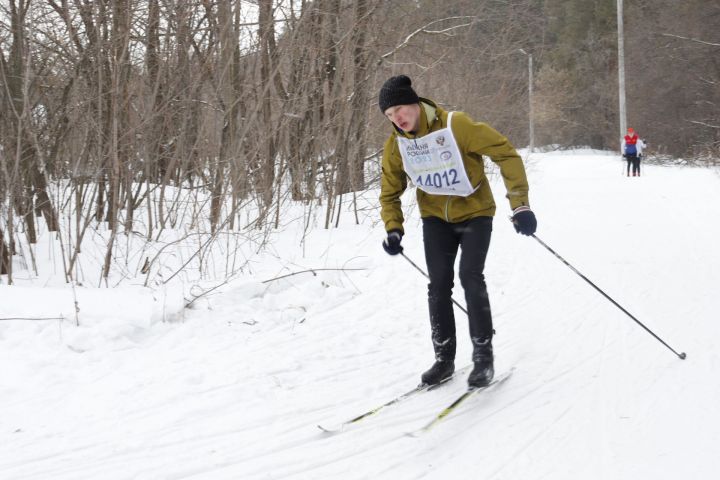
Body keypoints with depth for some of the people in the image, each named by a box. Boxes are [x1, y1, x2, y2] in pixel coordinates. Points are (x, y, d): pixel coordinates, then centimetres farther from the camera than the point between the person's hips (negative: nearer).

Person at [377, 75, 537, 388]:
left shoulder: (456, 126, -24)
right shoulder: (396, 145, -8)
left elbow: (505, 153, -21)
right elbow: (390, 192, 6)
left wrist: (520, 203, -27)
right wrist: (394, 229, -11)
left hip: (475, 213, -4)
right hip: (436, 218, 4)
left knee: (470, 276, -18)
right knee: (439, 284, -5)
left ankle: (484, 356, -5)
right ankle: (444, 358, 8)